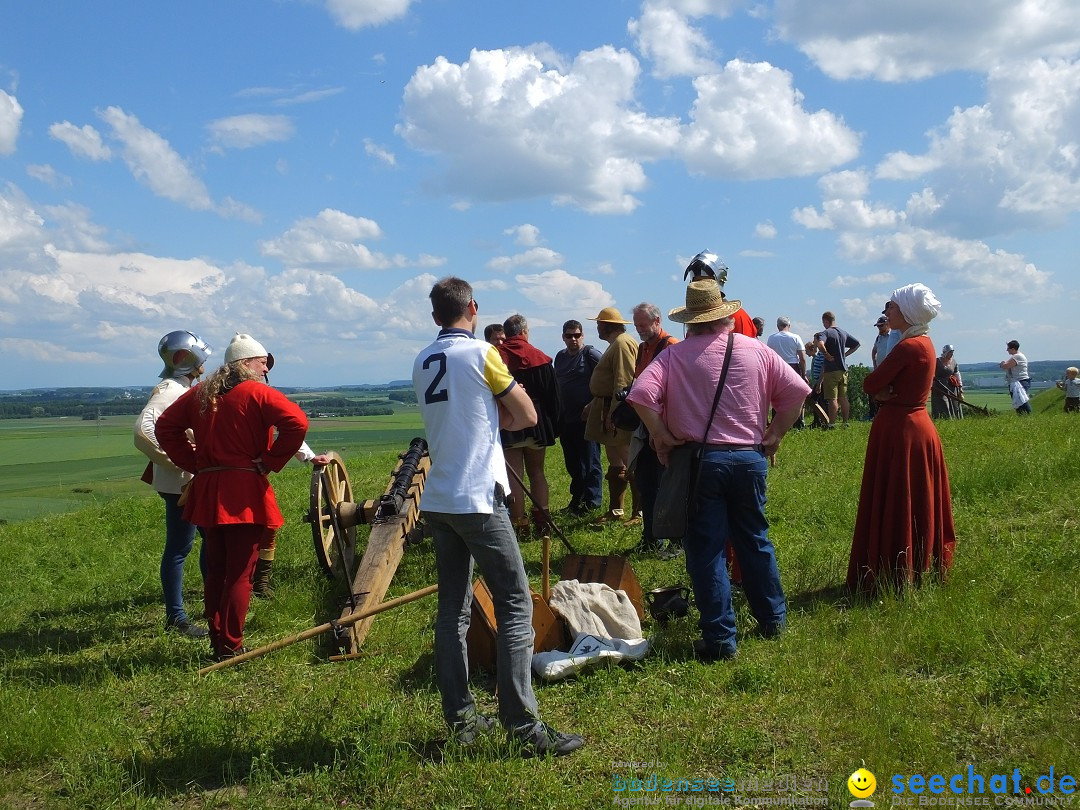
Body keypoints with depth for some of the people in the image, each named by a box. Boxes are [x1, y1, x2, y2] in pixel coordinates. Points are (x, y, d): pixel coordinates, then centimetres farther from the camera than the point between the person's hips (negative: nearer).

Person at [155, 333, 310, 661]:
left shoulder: (200, 392, 12)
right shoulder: (256, 392, -6)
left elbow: (165, 427, 15)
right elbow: (297, 422, -20)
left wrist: (193, 463, 10)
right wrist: (270, 462, -11)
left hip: (207, 491, 6)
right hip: (244, 492, -6)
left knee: (215, 570, 15)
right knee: (240, 573, -1)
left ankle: (217, 642, 19)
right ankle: (230, 647, 1)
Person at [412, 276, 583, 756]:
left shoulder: (422, 363, 12)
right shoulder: (480, 353, -7)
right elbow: (526, 417, -1)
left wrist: (490, 417, 9)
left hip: (437, 500, 7)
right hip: (477, 500, -7)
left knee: (453, 609, 11)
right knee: (515, 605, -4)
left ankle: (460, 719, 15)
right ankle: (523, 726, -8)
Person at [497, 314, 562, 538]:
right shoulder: (539, 357, -2)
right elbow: (552, 395, 0)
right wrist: (555, 423, 9)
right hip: (536, 424, 2)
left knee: (514, 476, 1)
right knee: (537, 472, 14)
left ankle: (520, 524, 0)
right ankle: (542, 522, 11)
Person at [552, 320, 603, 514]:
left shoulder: (590, 354, -6)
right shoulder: (560, 357, 15)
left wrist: (593, 406, -16)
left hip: (586, 418, -7)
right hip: (566, 418, 7)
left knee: (589, 461, -2)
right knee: (572, 462, 13)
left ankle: (591, 502, 4)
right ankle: (577, 499, 22)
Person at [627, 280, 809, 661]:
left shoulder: (674, 355, -4)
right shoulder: (756, 351, 3)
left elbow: (641, 395, -16)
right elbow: (796, 390, 1)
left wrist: (662, 437, -5)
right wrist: (775, 433, 8)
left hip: (698, 460, -3)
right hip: (750, 458, 3)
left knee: (706, 550, 3)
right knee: (755, 540, 20)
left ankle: (720, 639, 6)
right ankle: (773, 618, 32)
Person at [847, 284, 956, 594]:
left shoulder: (907, 347, -19)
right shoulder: (925, 344, 10)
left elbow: (870, 385, -16)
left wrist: (885, 390, 2)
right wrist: (890, 389, -8)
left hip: (899, 430, -9)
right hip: (919, 426, 9)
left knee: (895, 506, -2)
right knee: (920, 503, 15)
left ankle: (894, 576, 4)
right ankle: (924, 568, 25)